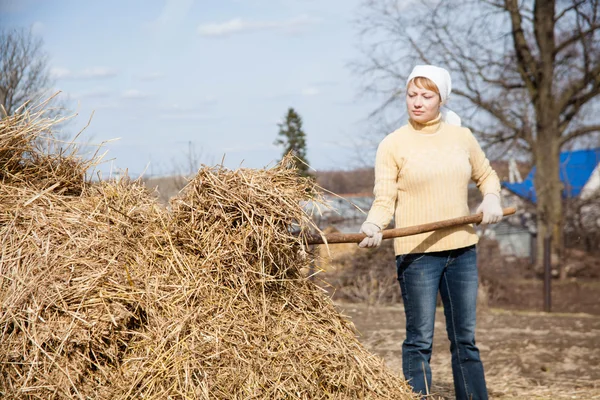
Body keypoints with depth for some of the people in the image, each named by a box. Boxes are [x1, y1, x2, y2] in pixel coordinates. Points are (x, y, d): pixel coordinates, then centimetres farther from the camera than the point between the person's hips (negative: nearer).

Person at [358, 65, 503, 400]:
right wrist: (373, 226, -26)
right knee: (420, 340, -2)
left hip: (462, 249, 4)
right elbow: (385, 199, -6)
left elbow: (485, 174, 23)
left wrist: (492, 198, 3)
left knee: (465, 338, 11)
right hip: (417, 252, -4)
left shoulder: (462, 137, 8)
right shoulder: (393, 145, -3)